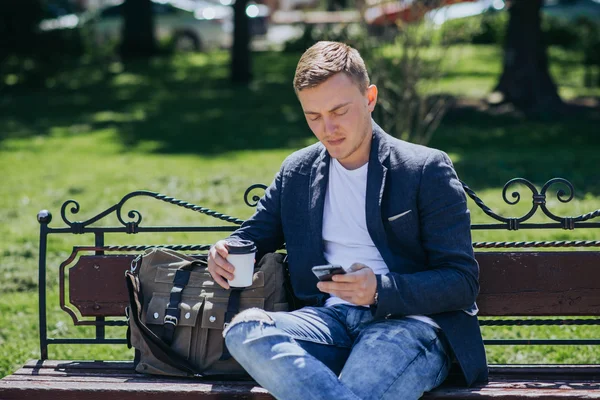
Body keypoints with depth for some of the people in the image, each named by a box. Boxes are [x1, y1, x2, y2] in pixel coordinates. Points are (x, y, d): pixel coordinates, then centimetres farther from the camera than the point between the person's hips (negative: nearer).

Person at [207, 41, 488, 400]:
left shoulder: (427, 169, 3)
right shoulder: (296, 172, 17)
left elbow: (463, 282, -2)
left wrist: (380, 290, -19)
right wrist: (226, 255, 2)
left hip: (408, 321, -5)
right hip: (331, 318, 5)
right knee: (245, 328, -31)